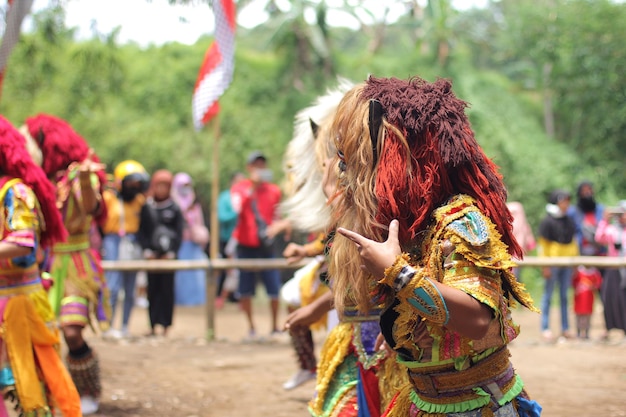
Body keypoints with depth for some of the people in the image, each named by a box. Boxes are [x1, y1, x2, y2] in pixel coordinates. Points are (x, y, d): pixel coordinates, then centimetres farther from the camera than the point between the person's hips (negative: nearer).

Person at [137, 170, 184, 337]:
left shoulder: (175, 209, 4)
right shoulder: (146, 208, 7)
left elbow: (179, 233, 3)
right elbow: (141, 231, 5)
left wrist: (171, 253, -7)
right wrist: (147, 250, -6)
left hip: (169, 256, -1)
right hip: (151, 255, 1)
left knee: (167, 289, -1)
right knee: (152, 290, 2)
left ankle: (165, 325, 3)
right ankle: (153, 325, 6)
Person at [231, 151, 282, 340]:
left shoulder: (273, 191, 7)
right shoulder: (240, 188, -1)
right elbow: (238, 208, -20)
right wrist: (252, 186, -25)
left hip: (266, 246, 1)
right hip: (246, 245, -1)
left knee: (274, 287, -6)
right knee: (245, 289, 0)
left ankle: (275, 326, 8)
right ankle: (251, 327, 13)